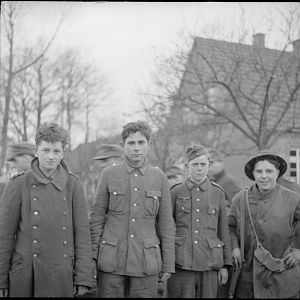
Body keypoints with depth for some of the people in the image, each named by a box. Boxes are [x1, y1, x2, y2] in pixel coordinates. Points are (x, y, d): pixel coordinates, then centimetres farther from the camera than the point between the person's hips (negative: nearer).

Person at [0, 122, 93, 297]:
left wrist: (83, 278, -3)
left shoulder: (73, 185, 1)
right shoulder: (18, 185, -3)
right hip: (24, 277, -1)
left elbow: (82, 233, 2)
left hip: (62, 278, 1)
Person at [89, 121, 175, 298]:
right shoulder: (109, 175, 2)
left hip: (147, 262, 1)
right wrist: (92, 257, 0)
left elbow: (166, 224, 6)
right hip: (111, 260, 0)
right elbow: (97, 217, 4)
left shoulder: (160, 178, 3)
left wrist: (168, 265, 4)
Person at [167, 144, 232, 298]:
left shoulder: (218, 193, 7)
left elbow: (224, 231, 10)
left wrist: (225, 265, 7)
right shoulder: (176, 192, 3)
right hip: (181, 265, -1)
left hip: (209, 265, 1)